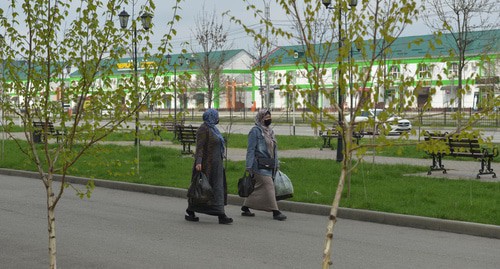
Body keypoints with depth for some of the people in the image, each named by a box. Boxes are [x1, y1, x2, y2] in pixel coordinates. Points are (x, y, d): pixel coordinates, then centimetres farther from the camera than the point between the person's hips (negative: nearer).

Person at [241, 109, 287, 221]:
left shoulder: (270, 131, 19)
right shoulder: (255, 131, -6)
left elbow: (274, 150, 23)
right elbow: (251, 149, -10)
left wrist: (276, 164, 18)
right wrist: (249, 166, -15)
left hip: (269, 166, 8)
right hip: (260, 166, -8)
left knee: (258, 188, 11)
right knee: (268, 186, -10)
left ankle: (245, 208, 20)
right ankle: (275, 212, -8)